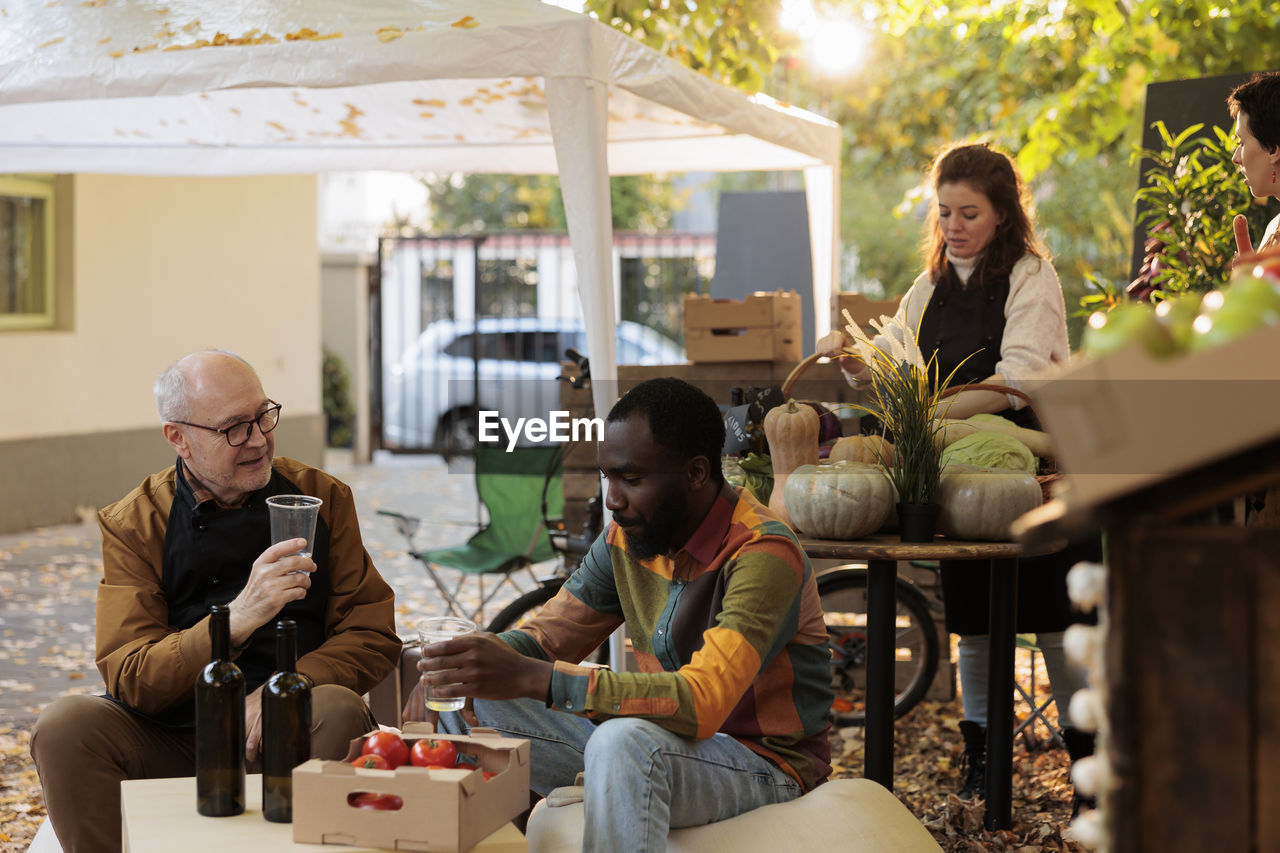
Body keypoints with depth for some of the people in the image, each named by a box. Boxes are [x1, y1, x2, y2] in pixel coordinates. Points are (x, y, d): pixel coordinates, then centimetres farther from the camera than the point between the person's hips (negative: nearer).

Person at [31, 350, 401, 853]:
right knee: (65, 726, -26)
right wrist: (238, 618, -25)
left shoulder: (320, 497, 7)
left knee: (338, 711, -32)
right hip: (170, 743, 0)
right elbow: (128, 679, -9)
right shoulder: (131, 526, 2)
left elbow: (373, 634, 3)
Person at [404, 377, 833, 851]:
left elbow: (702, 703, -34)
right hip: (658, 741, 7)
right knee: (461, 697, -3)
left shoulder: (763, 555, -23)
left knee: (625, 740, -39)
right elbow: (547, 635, 10)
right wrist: (476, 658, -15)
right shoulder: (627, 538, 2)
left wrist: (531, 678, -40)